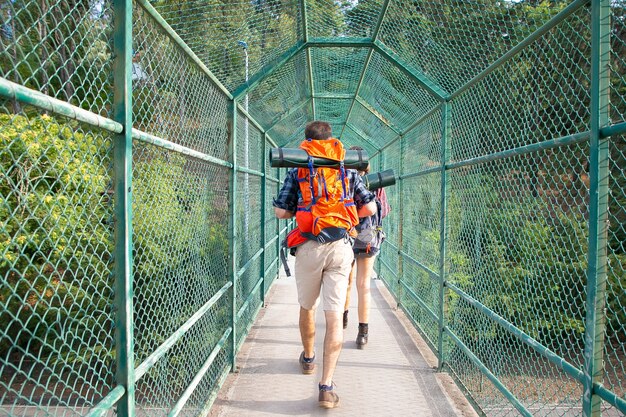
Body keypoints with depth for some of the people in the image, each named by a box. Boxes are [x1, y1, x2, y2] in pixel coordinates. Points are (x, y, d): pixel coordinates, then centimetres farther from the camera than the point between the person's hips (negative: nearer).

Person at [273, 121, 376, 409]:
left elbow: (280, 212, 0)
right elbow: (370, 208, 7)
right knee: (334, 316, -1)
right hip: (340, 248, 0)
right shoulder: (348, 171, 8)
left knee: (307, 307, 21)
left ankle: (308, 358, 42)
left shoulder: (296, 172, 4)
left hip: (309, 247, 0)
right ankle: (326, 386, -5)